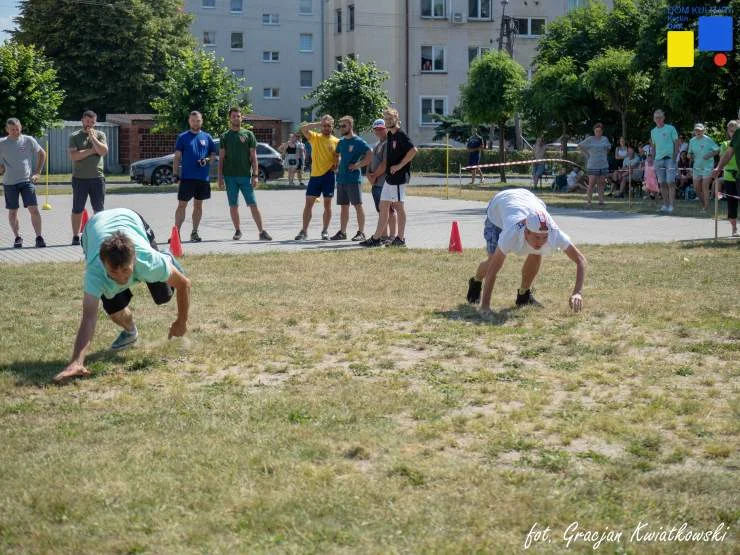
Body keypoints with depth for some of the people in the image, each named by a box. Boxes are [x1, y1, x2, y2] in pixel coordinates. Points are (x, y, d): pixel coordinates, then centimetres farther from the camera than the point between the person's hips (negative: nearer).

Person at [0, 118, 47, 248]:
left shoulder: (28, 140, 0)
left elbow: (42, 154, 11)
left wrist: (38, 172, 5)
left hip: (27, 180, -1)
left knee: (34, 209, -9)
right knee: (12, 211, 7)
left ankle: (39, 237, -6)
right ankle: (17, 237, 18)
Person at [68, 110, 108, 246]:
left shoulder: (100, 135, 8)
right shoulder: (74, 137, 3)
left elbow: (103, 151, -8)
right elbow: (73, 156, -11)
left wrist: (92, 137, -10)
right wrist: (92, 150, -9)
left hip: (97, 177, 1)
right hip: (79, 178, -1)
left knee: (99, 209, 5)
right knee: (77, 210, 4)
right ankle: (76, 236, 10)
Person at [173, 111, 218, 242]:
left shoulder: (207, 137, 9)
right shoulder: (182, 137, 4)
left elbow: (213, 154, 12)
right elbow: (177, 157, 3)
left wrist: (207, 160, -10)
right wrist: (175, 174, -6)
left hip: (203, 177, 2)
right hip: (187, 177, -2)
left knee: (198, 205, 9)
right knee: (182, 205, -4)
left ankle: (194, 232, 17)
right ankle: (176, 232, -2)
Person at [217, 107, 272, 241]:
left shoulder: (248, 134, 6)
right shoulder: (225, 136, 8)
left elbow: (253, 157, 3)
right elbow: (221, 158, 8)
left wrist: (255, 175, -6)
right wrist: (220, 178, 0)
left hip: (245, 175, -1)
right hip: (230, 176, 1)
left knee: (253, 205, -4)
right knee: (233, 206, 5)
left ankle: (262, 232, -3)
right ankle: (237, 231, 15)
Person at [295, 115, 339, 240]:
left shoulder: (336, 141, 4)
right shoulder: (315, 137, 5)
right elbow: (303, 129, -10)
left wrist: (336, 165, -12)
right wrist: (317, 124, -14)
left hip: (328, 176, -1)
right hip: (315, 175, 1)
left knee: (327, 204, 4)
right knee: (308, 203, 1)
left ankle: (325, 231, 12)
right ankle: (304, 231, 6)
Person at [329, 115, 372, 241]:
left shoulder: (358, 142, -9)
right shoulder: (341, 142, 13)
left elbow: (370, 156, -15)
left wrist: (358, 165, -15)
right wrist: (337, 166, 14)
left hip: (353, 179, -7)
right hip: (341, 178, 7)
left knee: (358, 206, -4)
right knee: (343, 206, 11)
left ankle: (361, 232, -2)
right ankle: (342, 232, 15)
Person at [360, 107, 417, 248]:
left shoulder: (401, 135, -12)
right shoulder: (390, 135, 15)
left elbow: (413, 150, -24)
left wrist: (399, 166, -20)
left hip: (398, 177, -9)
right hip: (389, 177, 9)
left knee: (399, 207, -3)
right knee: (383, 207, 9)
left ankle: (400, 239, 2)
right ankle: (376, 238, 12)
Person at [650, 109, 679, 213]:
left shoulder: (671, 129, 1)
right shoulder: (653, 131, 15)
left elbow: (676, 143, -1)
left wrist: (674, 157, -11)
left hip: (669, 158, -5)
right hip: (658, 160, 5)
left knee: (670, 182, -10)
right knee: (662, 183, 6)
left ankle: (671, 205, -12)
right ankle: (665, 205, 11)